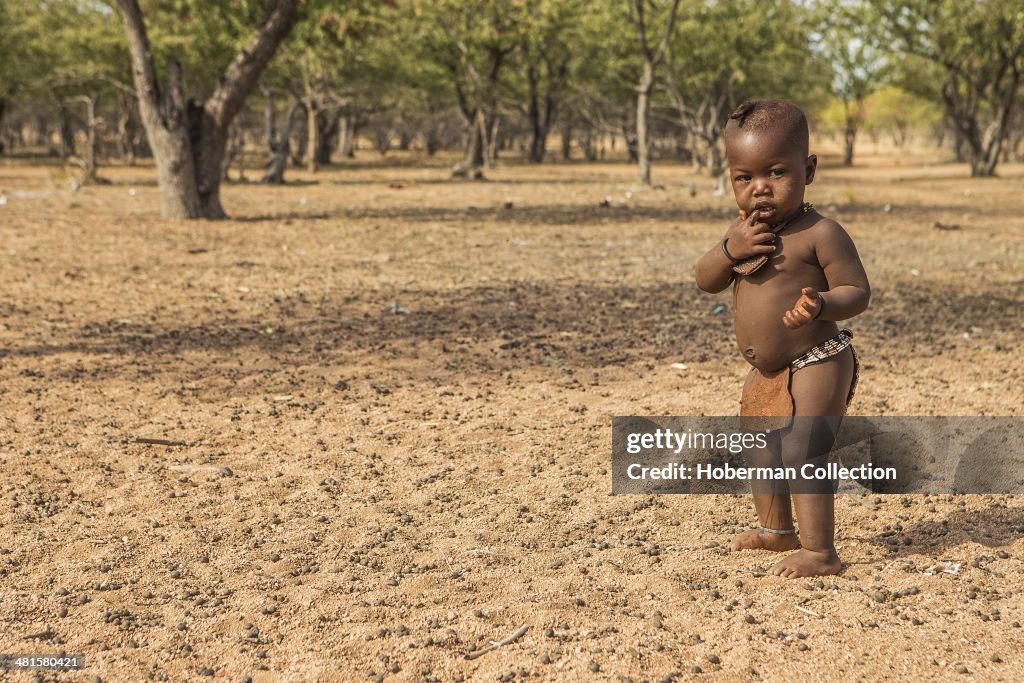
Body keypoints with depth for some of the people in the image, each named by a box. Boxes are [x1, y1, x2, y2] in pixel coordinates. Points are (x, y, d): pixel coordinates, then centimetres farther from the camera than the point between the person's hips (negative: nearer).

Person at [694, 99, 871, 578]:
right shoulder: (744, 230, 4)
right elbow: (706, 282, 1)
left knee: (800, 452, -16)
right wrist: (730, 250, -18)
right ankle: (776, 529, 42)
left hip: (815, 365, -9)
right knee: (760, 448, 22)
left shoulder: (820, 233, -18)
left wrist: (821, 304, -38)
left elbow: (857, 291, -17)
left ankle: (820, 552, -8)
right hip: (767, 373, 9)